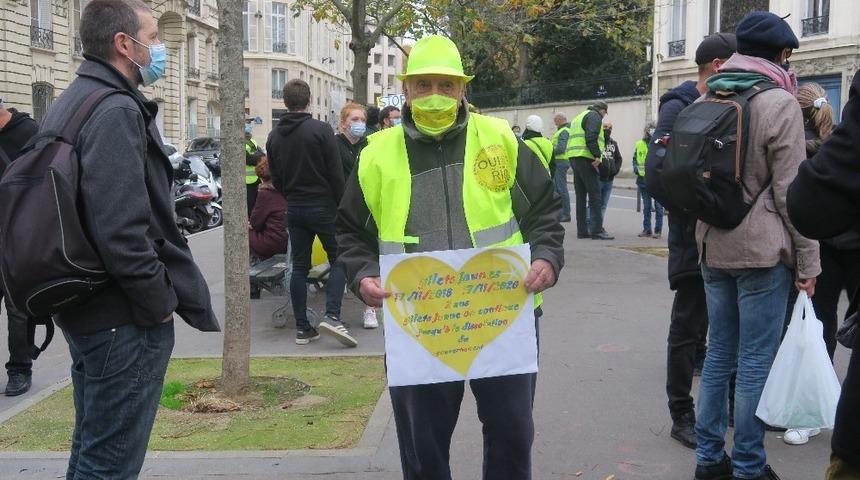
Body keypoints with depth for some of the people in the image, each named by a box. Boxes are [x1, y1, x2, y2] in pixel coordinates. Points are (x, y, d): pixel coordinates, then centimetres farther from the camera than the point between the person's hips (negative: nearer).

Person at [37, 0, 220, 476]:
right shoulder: (116, 112, -18)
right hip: (124, 321, -10)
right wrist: (162, 303, -15)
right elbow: (122, 232, -27)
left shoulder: (69, 103, 13)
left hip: (82, 309, 10)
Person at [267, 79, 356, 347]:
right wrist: (339, 204, -1)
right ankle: (332, 315, -10)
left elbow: (275, 178, 12)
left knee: (299, 267, 8)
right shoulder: (321, 130, -10)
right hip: (322, 206, -5)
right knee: (339, 260, 6)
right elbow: (336, 174, -11)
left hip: (294, 210, 5)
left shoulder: (274, 136, 7)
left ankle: (302, 328, 9)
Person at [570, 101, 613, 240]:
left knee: (580, 196, 10)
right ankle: (597, 230, -11)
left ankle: (582, 230, 10)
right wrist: (597, 155, -19)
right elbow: (591, 137, -17)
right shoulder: (595, 116, -2)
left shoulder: (578, 117, 27)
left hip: (574, 158, 9)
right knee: (595, 195, -8)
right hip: (586, 159, -9)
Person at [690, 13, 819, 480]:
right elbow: (791, 191, -11)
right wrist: (808, 261, -6)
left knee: (719, 352, 14)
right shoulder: (779, 103, -10)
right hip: (762, 250, -6)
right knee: (755, 362, 1)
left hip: (713, 247, 7)